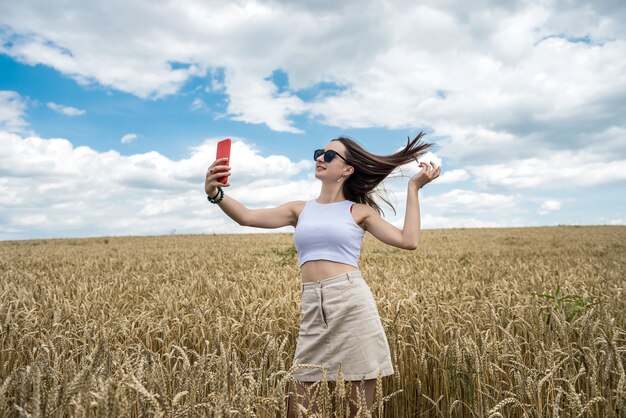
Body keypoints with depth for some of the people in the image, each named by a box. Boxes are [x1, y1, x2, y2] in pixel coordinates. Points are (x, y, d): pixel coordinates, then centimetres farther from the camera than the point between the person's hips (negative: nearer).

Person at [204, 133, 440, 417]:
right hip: (313, 308, 3)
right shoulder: (300, 209, 15)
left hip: (353, 303, -2)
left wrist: (413, 188, 3)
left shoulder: (359, 211, 8)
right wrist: (215, 193, -15)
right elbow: (247, 217, 3)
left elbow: (409, 241, -1)